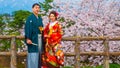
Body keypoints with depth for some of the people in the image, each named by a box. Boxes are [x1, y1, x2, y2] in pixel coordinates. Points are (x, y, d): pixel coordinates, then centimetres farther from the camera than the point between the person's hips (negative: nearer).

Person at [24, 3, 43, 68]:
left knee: (39, 56, 7)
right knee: (32, 56, -7)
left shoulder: (40, 19, 16)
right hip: (32, 40, -7)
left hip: (39, 40, 7)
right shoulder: (30, 18, -6)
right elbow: (27, 29, -13)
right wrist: (28, 39, -21)